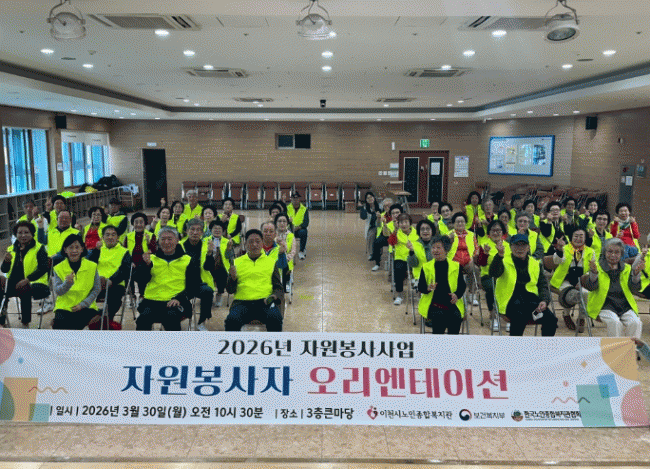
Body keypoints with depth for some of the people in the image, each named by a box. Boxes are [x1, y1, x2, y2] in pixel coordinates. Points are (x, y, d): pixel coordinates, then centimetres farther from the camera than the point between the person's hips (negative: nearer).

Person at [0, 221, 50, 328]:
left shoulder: (39, 248, 1)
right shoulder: (11, 249, 15)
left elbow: (43, 268, -10)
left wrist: (27, 279, -21)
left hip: (33, 283, -5)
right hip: (14, 284, 5)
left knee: (24, 291, -35)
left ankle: (25, 323, -21)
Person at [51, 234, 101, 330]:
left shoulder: (92, 266, -1)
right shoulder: (59, 268, 1)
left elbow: (96, 289, 1)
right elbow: (58, 291, -6)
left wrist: (83, 304, -9)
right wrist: (67, 283, -27)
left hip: (85, 307, 0)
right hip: (64, 307, 0)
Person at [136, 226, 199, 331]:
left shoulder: (187, 261, 15)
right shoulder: (152, 259, 21)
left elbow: (193, 286, 6)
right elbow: (143, 280, 9)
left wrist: (179, 298, -11)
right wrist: (146, 265, -10)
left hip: (176, 302, -2)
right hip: (152, 301, 2)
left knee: (171, 316, -35)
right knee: (143, 319, -30)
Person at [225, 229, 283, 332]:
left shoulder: (271, 262, 18)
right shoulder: (237, 262, 18)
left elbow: (278, 286, 16)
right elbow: (230, 290, 13)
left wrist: (274, 296, -7)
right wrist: (233, 278, -8)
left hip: (265, 302, 0)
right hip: (242, 302, 0)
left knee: (275, 318, -32)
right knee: (232, 320, -32)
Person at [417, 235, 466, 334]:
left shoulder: (456, 266, 10)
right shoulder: (426, 267, 10)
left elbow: (462, 285, 10)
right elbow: (420, 287, 7)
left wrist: (457, 294, -11)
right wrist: (427, 288, -17)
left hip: (452, 304, 1)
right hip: (434, 305, -1)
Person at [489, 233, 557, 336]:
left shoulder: (535, 264, 20)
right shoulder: (504, 261, 7)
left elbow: (543, 285, 18)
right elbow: (494, 273, -15)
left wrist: (544, 300, -3)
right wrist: (500, 255, -32)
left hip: (531, 298, 4)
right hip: (511, 300, -4)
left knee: (551, 320, -21)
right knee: (520, 317, -35)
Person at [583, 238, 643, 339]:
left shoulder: (627, 269, 16)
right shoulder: (598, 266, 7)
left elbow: (634, 290, 5)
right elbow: (590, 287, -7)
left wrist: (636, 273, -12)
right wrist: (594, 272, -26)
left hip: (625, 306, 3)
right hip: (604, 306, -3)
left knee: (635, 323, -24)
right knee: (615, 322, -30)